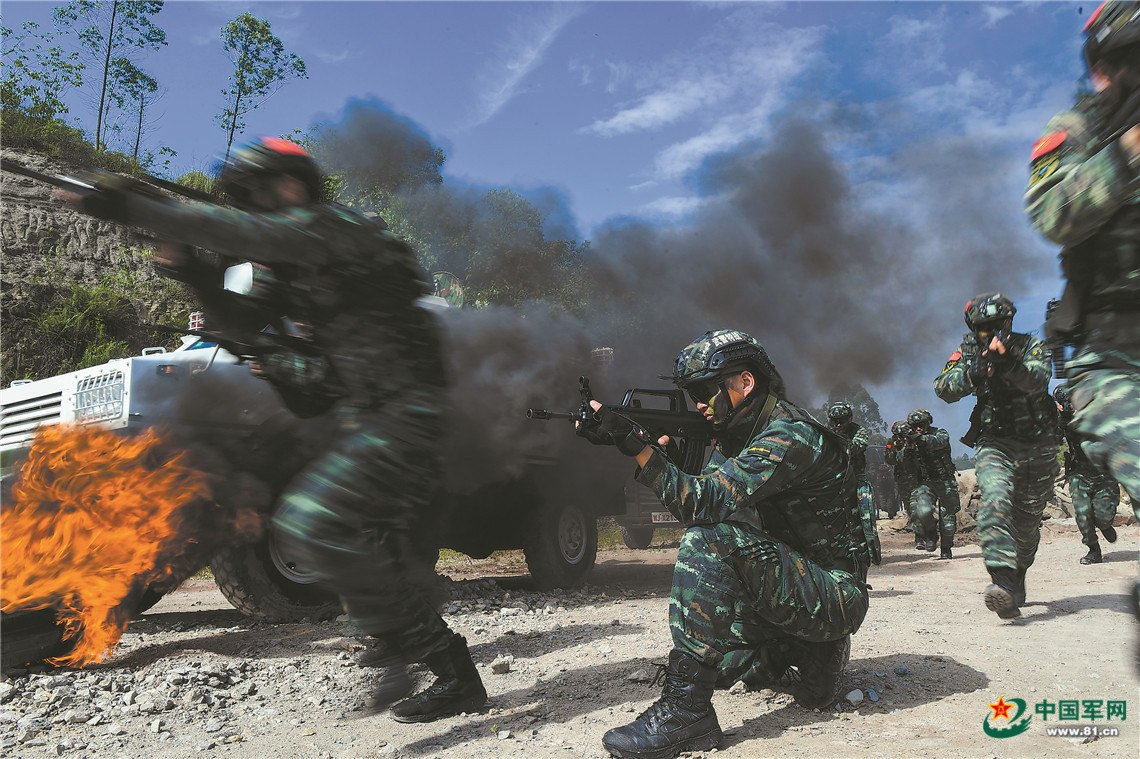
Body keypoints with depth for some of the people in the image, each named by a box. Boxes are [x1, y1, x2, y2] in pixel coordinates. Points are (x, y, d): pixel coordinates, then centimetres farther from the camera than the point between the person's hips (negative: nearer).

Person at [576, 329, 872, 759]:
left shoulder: (790, 435, -22)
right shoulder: (737, 435, 8)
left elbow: (708, 503, -32)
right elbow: (694, 501, 5)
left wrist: (636, 446, -35)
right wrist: (664, 447, -10)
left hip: (836, 594, -10)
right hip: (791, 587, 10)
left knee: (711, 541, -31)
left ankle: (685, 711, -28)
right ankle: (807, 651, 14)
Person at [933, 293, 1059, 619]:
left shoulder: (1032, 347, -3)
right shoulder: (969, 351, 1)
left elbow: (1037, 381, -24)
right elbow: (943, 389, -13)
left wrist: (1010, 363, -42)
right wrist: (972, 374, -31)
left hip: (1037, 448, 1)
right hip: (994, 443, -1)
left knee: (1027, 523, 11)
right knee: (996, 502, -28)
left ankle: (1018, 576, 38)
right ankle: (1002, 583, -38)